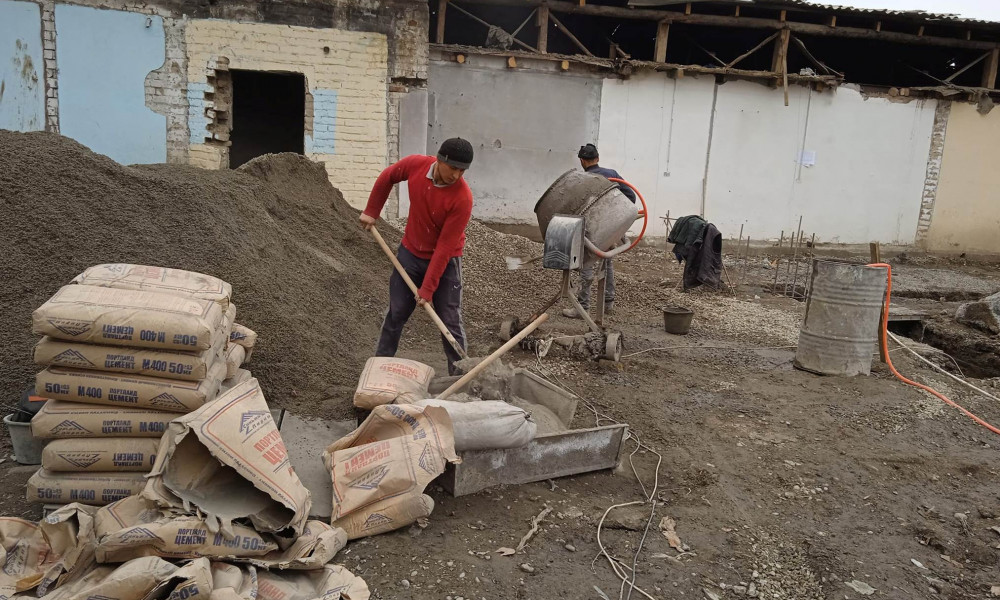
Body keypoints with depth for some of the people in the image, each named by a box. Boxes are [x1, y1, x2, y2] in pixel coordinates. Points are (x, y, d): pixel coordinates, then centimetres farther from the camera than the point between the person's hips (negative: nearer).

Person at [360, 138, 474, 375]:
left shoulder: (462, 198, -28)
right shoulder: (415, 164, -16)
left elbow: (445, 246, -25)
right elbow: (387, 177, 7)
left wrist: (428, 288, -23)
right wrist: (371, 212, 8)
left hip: (444, 261, -4)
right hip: (410, 253, 4)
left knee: (450, 322, -1)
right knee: (396, 314, 13)